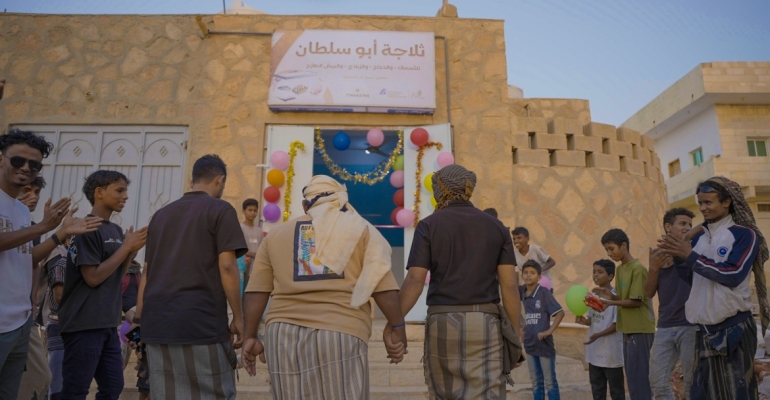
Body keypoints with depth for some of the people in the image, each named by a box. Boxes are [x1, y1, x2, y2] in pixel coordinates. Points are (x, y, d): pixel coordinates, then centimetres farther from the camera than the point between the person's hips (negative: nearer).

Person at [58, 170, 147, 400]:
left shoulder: (116, 230, 11)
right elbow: (93, 277, -18)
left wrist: (133, 250, 0)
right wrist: (127, 246, -13)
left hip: (108, 323, 8)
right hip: (84, 323, -8)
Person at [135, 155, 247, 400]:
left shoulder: (161, 214, 18)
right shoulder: (221, 210, -1)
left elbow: (147, 271, 17)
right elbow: (226, 266, -10)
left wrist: (140, 318, 20)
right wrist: (238, 317, -5)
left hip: (158, 322, 6)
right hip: (201, 321, -6)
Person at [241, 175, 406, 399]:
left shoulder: (276, 234, 15)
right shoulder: (360, 229, 8)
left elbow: (257, 291, 11)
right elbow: (382, 284, -1)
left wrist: (250, 336, 14)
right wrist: (397, 327, 4)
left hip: (284, 333, 3)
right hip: (341, 332, -2)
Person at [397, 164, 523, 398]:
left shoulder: (428, 225, 0)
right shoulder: (496, 227, 7)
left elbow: (415, 281, -10)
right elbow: (509, 284, 2)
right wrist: (516, 333, 8)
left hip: (442, 322, -1)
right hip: (485, 322, 1)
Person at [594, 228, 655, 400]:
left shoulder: (638, 269, -14)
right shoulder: (620, 269, 12)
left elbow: (637, 301, -16)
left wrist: (610, 302, -18)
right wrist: (611, 295, -4)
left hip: (640, 330, -9)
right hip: (628, 330, 9)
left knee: (638, 377, -5)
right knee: (632, 377, 13)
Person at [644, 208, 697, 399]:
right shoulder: (658, 255, 9)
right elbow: (649, 293, 6)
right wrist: (654, 268, -9)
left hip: (691, 325, -3)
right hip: (664, 326, 4)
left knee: (692, 383, 4)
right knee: (658, 382, 7)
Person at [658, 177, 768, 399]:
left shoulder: (744, 235, -6)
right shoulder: (700, 238, 11)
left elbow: (734, 275, -17)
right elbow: (691, 278, 13)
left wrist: (691, 255, -17)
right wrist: (678, 256, -5)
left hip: (734, 328, -6)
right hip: (705, 330, 6)